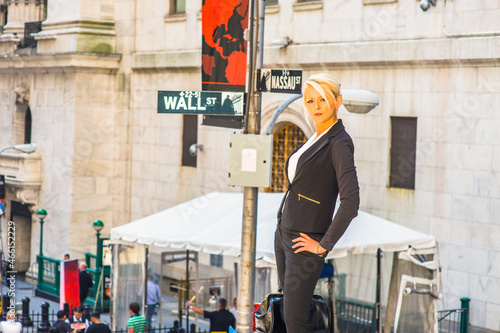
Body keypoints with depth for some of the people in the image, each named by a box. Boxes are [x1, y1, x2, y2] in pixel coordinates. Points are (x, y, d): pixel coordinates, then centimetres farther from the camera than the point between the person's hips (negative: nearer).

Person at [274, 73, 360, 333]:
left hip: (304, 241, -9)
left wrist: (323, 246, -19)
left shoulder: (339, 144, -15)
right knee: (287, 309, 12)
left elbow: (350, 202, -25)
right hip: (283, 233, 9)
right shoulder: (315, 139, 12)